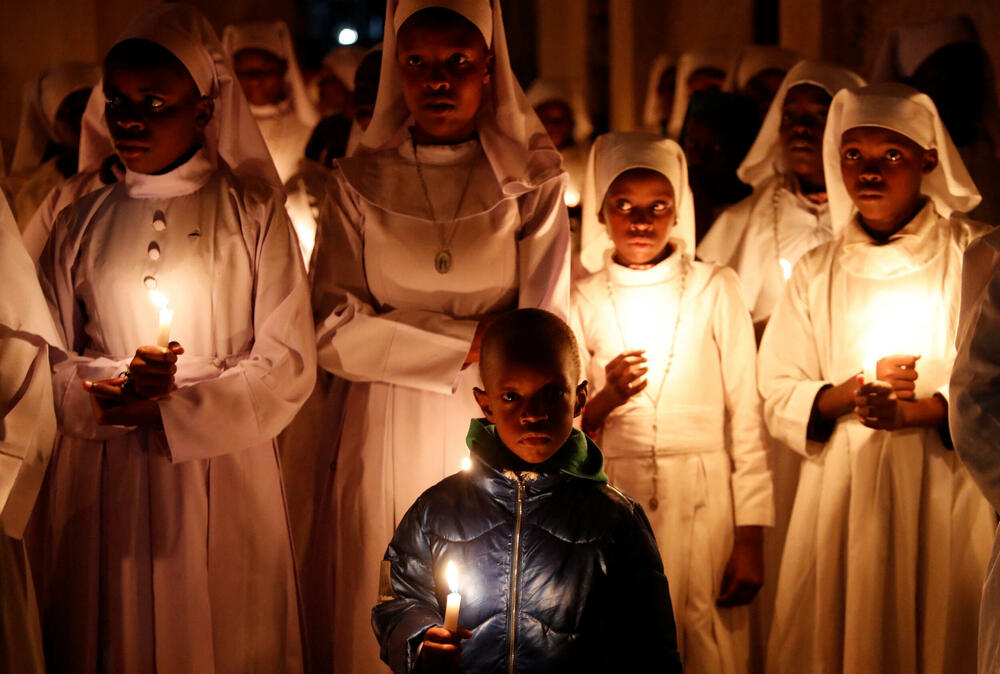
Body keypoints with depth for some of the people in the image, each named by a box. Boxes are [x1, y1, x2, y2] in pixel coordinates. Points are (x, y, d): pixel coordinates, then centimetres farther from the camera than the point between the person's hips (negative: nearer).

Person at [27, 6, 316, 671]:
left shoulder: (253, 215, 1)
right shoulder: (81, 224, 9)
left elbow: (288, 366, -4)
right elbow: (46, 365, 5)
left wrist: (162, 411, -12)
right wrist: (117, 388, -15)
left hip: (220, 474, -2)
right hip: (102, 484, 2)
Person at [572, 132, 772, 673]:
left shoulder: (715, 289, 3)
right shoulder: (584, 301, 7)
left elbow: (746, 417, 0)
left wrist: (750, 541, -6)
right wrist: (607, 399, -14)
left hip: (705, 505, -1)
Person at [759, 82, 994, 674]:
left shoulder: (973, 257, 2)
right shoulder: (817, 273, 11)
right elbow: (779, 399, 6)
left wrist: (911, 410, -19)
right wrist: (857, 390, -12)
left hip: (944, 489, -2)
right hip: (842, 493, 2)